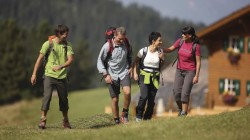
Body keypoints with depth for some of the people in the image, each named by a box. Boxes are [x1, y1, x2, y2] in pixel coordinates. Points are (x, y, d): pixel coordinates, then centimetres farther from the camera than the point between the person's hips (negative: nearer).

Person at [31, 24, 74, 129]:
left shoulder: (68, 45, 4)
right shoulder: (48, 44, -2)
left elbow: (70, 59, -6)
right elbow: (40, 59, 3)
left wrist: (61, 66, -25)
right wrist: (34, 74, 0)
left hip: (62, 77, 2)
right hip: (49, 75, -2)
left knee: (64, 99, 9)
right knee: (47, 96, -14)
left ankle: (65, 121, 25)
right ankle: (43, 120, -9)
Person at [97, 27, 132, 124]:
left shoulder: (126, 44, -3)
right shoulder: (107, 46, -14)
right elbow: (100, 61, -6)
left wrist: (130, 67, 8)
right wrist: (105, 75, -13)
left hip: (124, 72, 2)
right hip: (112, 75, -1)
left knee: (127, 92, -23)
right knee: (114, 99, 1)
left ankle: (125, 114, -2)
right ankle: (117, 121, 14)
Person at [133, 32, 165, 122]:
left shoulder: (160, 51, 2)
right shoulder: (143, 51, -7)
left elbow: (161, 65, 13)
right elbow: (136, 62, 6)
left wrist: (162, 59, -7)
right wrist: (135, 73, -3)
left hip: (155, 77, 3)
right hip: (144, 76, -3)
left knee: (151, 100, 1)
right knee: (144, 96, -19)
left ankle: (147, 118, 15)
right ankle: (139, 115, 0)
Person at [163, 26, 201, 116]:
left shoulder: (196, 46, -12)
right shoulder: (180, 41, -1)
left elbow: (198, 62, -9)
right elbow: (170, 49, 9)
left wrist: (196, 76, -13)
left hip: (190, 71, -4)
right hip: (179, 71, 5)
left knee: (185, 93, -10)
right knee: (176, 92, 0)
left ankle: (183, 114, -3)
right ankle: (180, 110, 22)